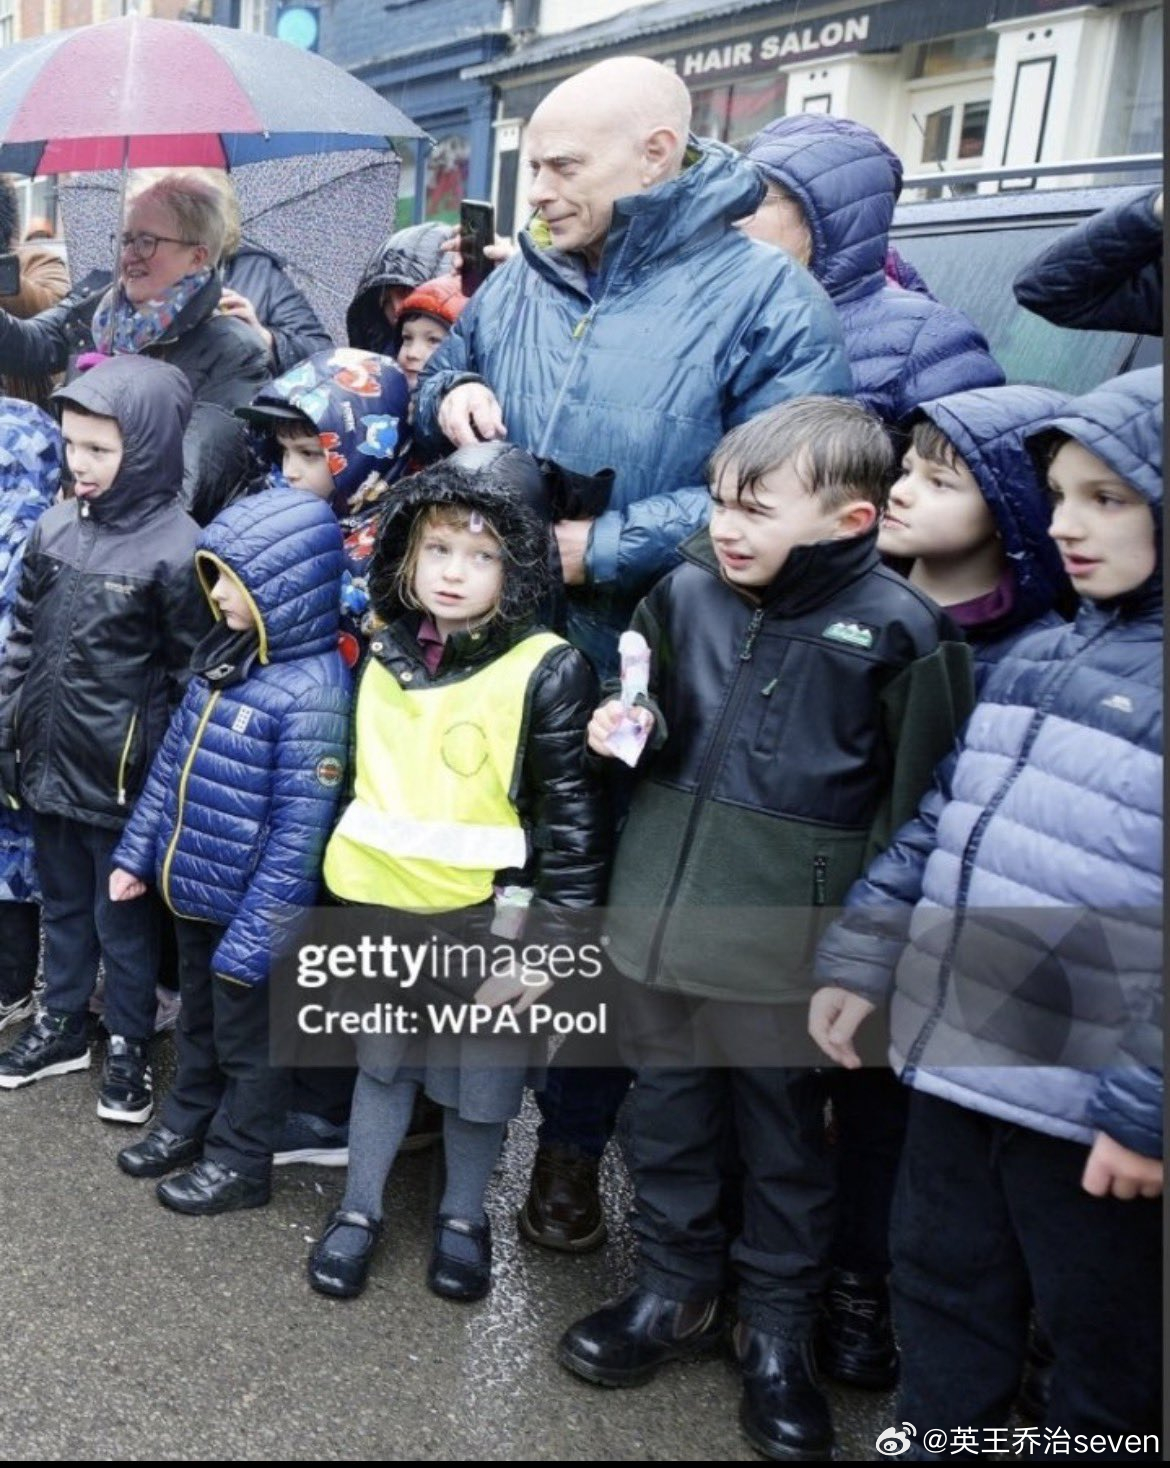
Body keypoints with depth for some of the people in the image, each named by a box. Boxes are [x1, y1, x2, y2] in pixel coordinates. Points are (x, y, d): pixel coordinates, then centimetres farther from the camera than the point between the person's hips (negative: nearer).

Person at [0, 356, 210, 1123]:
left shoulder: (177, 548, -16)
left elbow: (193, 677, -13)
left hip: (120, 777, -6)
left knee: (124, 917, 11)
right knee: (63, 904, 22)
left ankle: (129, 1046, 30)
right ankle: (62, 1024, 41)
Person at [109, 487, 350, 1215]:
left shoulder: (313, 693, -25)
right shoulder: (224, 654, 1)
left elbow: (298, 833, -24)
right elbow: (172, 759, 11)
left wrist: (253, 936, -21)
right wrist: (137, 851, 13)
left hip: (248, 907, -7)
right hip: (193, 891, 8)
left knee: (247, 1041, 14)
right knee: (198, 1023, 27)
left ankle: (240, 1162, 33)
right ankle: (187, 1125, 47)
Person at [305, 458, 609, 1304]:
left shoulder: (549, 671, -14)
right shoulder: (384, 659, 3)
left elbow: (574, 813, -12)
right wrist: (347, 890, 17)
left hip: (488, 917, -4)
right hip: (383, 908, 4)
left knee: (479, 1076, 13)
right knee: (382, 1060, 20)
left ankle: (463, 1218, 36)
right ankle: (359, 1209, 38)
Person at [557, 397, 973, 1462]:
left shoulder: (897, 628, -12)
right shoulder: (685, 592, 1)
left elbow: (913, 805, -7)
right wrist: (620, 725, -5)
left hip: (784, 952, -4)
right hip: (660, 928, 5)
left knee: (785, 1143, 14)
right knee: (669, 1117, 19)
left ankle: (778, 1331, 36)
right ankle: (678, 1291, 42)